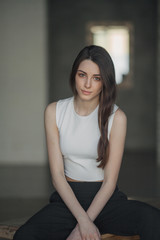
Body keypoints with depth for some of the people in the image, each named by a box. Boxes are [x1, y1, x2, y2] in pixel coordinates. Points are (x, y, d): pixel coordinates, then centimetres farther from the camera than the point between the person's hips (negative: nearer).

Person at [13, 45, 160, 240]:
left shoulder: (116, 117, -7)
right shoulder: (54, 111, -1)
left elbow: (110, 181, -8)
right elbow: (57, 174, -5)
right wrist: (83, 220, -18)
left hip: (106, 198, -1)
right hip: (67, 198, 2)